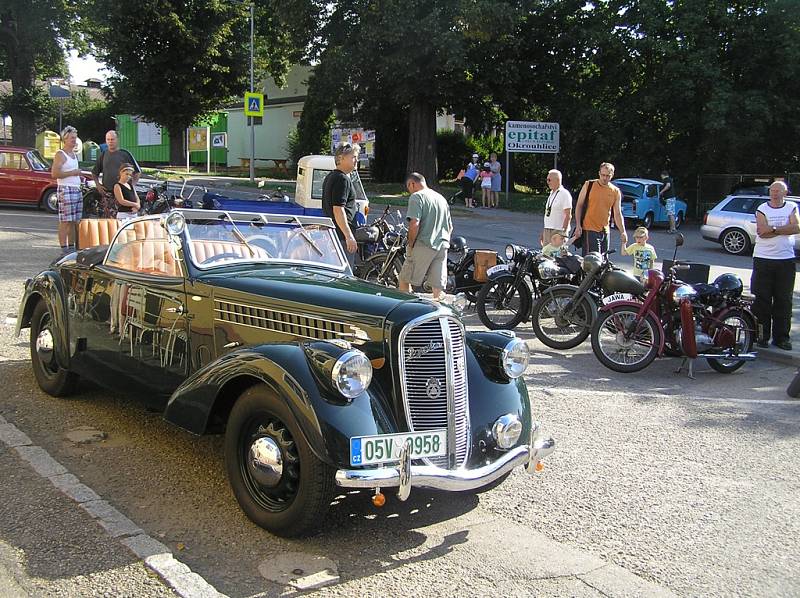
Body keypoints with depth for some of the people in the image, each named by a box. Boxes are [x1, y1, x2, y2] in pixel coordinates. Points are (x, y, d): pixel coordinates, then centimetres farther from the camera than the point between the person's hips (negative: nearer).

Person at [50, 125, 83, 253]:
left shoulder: (74, 154, 20)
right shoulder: (60, 154, -6)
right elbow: (54, 174, -16)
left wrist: (79, 173, 17)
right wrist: (73, 172, -14)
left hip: (77, 190, 8)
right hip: (66, 190, -8)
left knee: (75, 221, 9)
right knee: (65, 221, -8)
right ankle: (64, 249, -8)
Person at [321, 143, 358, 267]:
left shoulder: (330, 177, 18)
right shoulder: (342, 179, -14)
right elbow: (338, 210, -22)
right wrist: (349, 236, -24)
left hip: (330, 233, 11)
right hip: (341, 234, -11)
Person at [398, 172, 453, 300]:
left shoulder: (416, 197, -5)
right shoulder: (441, 198, 20)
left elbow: (414, 224, -17)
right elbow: (450, 227, 22)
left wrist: (410, 245, -8)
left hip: (423, 245, -7)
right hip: (442, 247, 7)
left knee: (404, 280, 3)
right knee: (438, 286, 6)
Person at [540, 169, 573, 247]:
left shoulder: (565, 194, -9)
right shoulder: (551, 194, 17)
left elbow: (568, 216, -14)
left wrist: (563, 233, -20)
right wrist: (543, 232, 18)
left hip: (558, 231, -8)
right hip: (547, 231, 8)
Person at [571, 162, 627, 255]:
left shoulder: (616, 192, 7)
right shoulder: (589, 185, -1)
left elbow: (617, 214, 9)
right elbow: (579, 206, 1)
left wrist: (622, 232, -1)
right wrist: (578, 226, -8)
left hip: (605, 231, 4)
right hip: (589, 230, -4)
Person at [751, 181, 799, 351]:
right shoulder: (762, 209, 3)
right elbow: (762, 231, -11)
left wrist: (773, 229, -13)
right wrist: (784, 229, -9)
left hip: (786, 260, 1)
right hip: (763, 259, -1)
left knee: (784, 300, 3)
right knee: (762, 299, -1)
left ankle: (781, 337, 9)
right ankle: (761, 335, 6)